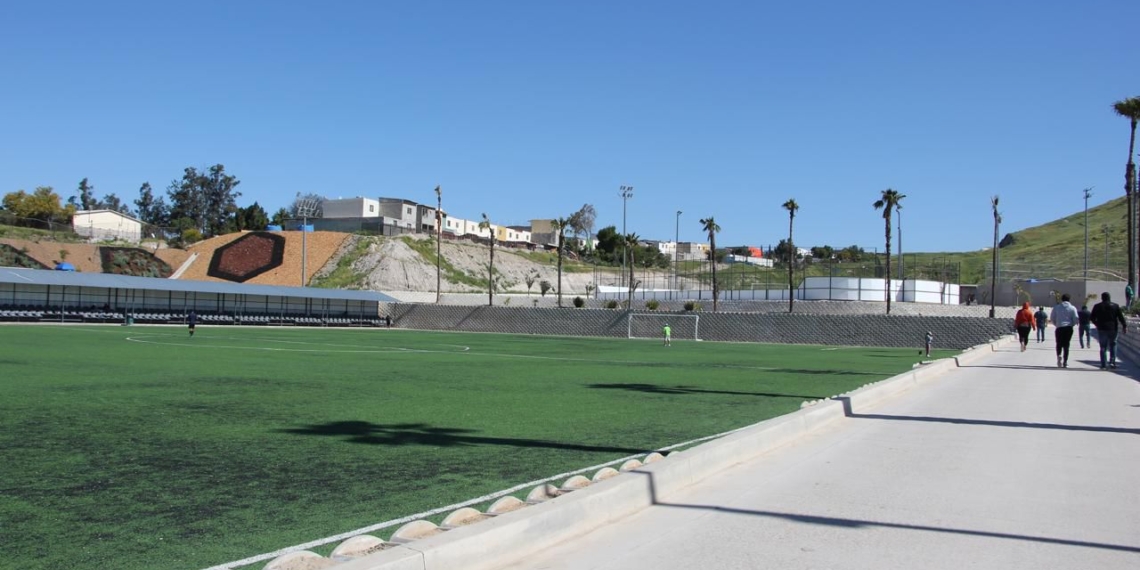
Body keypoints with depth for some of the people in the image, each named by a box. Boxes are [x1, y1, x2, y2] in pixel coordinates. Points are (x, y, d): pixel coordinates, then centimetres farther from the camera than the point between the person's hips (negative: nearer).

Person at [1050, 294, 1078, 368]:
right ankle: (1065, 362, 2)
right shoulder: (1072, 308, 1)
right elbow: (1076, 319, -4)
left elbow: (1052, 318, 3)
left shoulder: (1056, 308, 3)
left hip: (1059, 328, 0)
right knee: (1066, 345, 6)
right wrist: (1071, 324, 14)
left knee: (1059, 344, 11)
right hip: (1069, 328, 0)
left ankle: (1059, 355, -18)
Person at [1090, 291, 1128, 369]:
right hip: (1113, 329, 0)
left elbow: (1092, 318, 5)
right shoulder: (1115, 306, 1)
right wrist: (1125, 326, 0)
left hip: (1102, 329, 0)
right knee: (1113, 345, 13)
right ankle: (1112, 361, -3)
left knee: (1103, 347, 4)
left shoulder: (1097, 307, 2)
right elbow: (1121, 317, -3)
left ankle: (1103, 365, 1)